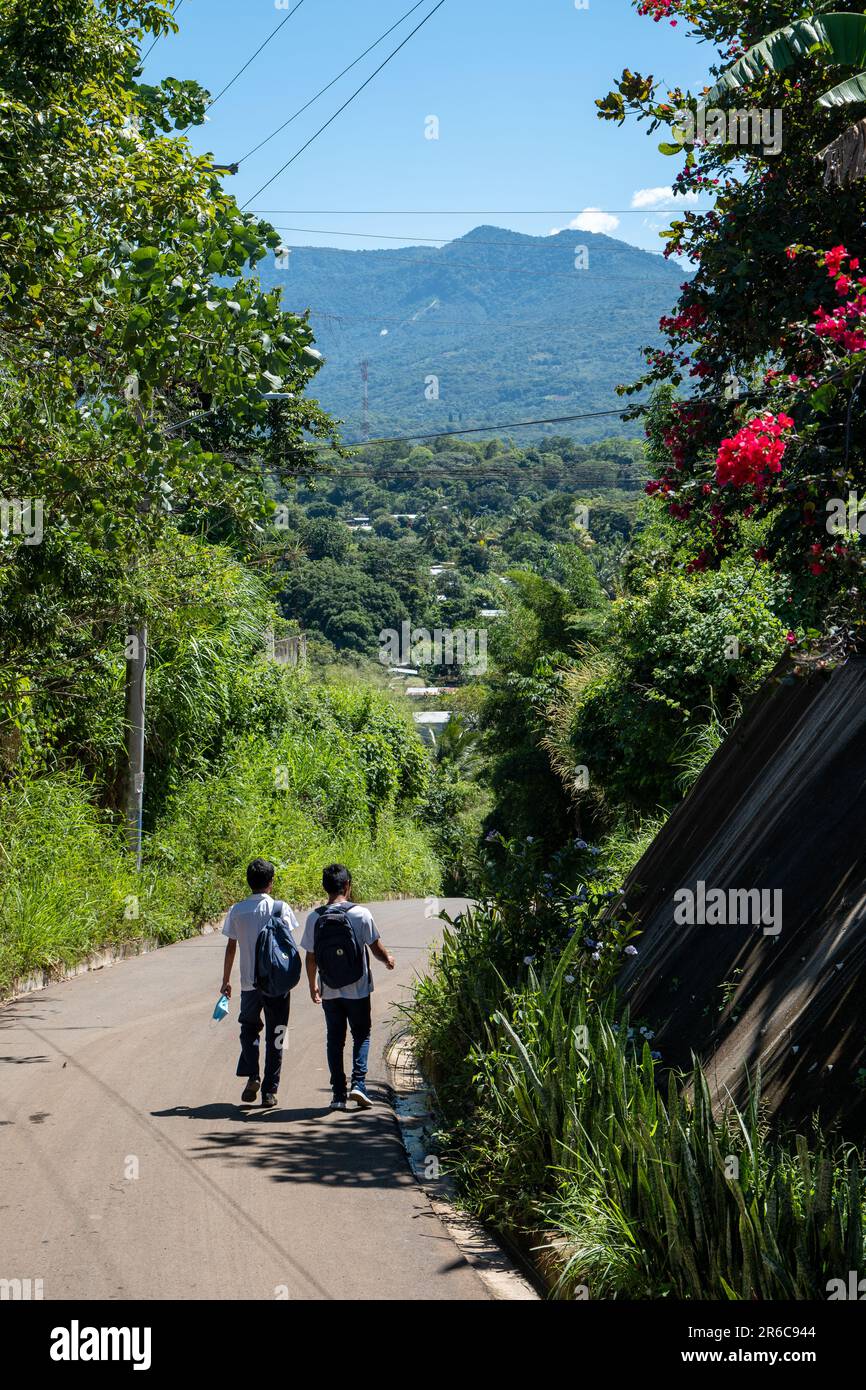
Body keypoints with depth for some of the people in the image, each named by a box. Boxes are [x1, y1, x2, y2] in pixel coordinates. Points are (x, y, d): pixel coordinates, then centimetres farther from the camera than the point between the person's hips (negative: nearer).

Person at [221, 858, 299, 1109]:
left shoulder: (237, 910, -1)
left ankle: (252, 1076, 1)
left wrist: (226, 981, 12)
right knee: (274, 1037, 8)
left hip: (250, 982, 1)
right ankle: (269, 1091, 9)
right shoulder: (281, 908, -6)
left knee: (249, 1029, 20)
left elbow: (231, 947, 3)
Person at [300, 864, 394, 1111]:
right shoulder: (360, 914, -11)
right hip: (357, 989, -2)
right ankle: (358, 1084, -3)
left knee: (335, 1040, 12)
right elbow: (375, 947, -5)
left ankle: (338, 1094, 10)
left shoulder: (314, 917, -4)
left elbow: (310, 956, 1)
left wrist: (313, 985, 15)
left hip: (329, 990, 2)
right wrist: (388, 959, 17)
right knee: (361, 1035, 13)